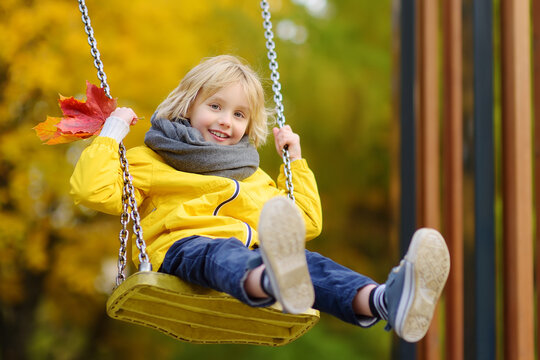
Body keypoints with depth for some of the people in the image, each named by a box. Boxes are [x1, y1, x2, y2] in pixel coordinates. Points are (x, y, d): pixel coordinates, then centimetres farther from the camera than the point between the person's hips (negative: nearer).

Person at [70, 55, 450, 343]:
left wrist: (295, 161, 37)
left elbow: (307, 223, 40)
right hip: (183, 246, -4)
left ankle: (384, 301, -65)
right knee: (223, 252, -42)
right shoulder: (151, 161, 22)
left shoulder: (255, 178, 38)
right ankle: (275, 283, -80)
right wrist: (112, 133, 10)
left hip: (258, 252, 4)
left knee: (306, 261, -33)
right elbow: (94, 190, 7)